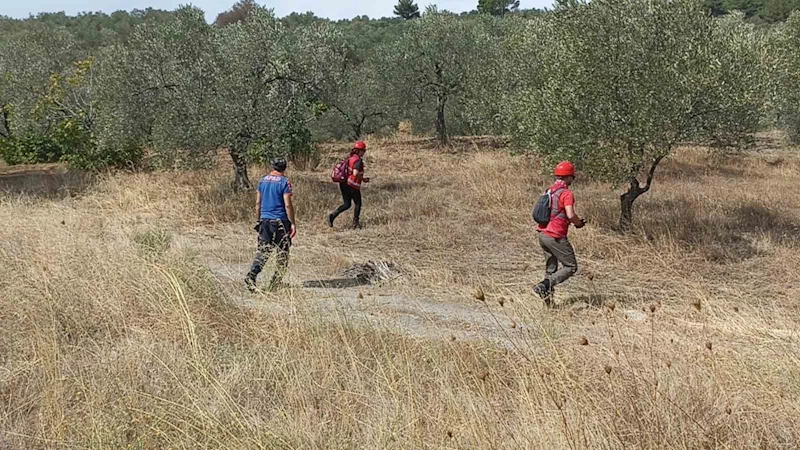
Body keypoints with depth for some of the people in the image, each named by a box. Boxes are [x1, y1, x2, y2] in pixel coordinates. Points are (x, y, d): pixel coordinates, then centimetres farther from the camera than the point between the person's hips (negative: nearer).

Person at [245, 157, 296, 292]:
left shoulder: (263, 180, 8)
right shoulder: (284, 182, -9)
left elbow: (258, 203, 11)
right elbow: (288, 205, -13)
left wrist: (259, 220, 20)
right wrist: (293, 223, -8)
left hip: (264, 220, 5)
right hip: (280, 221, -5)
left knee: (263, 250, 9)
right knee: (282, 253, 6)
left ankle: (251, 275, -11)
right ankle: (275, 284, 8)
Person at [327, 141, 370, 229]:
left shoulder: (350, 158, 12)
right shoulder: (358, 160, -13)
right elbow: (355, 173, -25)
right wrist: (363, 179, -10)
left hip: (344, 183, 8)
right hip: (353, 185, -8)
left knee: (347, 204, 13)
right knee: (358, 204, 9)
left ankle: (332, 215, -3)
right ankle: (355, 222, 13)